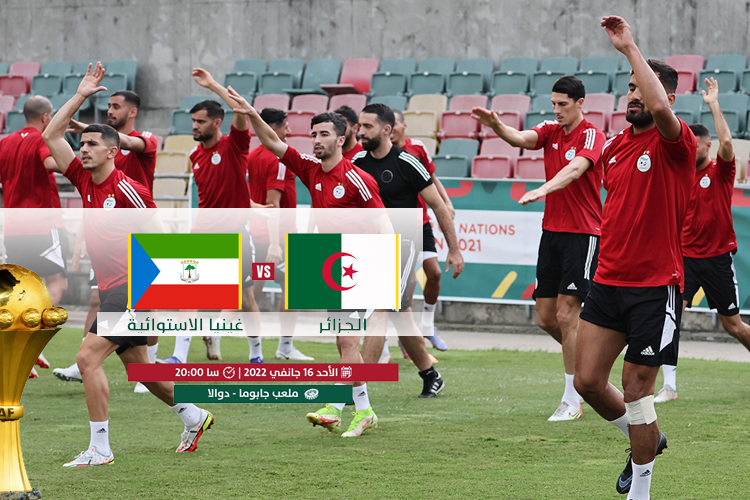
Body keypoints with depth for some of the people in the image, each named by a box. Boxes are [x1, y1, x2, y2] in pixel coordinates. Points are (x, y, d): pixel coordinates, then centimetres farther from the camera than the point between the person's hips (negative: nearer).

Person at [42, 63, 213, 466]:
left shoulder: (126, 190, -13)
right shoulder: (84, 181, 8)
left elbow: (160, 237, -9)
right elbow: (51, 136, 11)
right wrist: (80, 95, 6)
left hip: (132, 288, -8)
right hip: (110, 289, 8)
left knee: (88, 358, -17)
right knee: (137, 366, 17)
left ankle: (100, 448, -15)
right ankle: (193, 416, 35)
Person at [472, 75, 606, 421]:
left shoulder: (592, 136, -10)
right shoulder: (551, 131, 9)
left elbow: (575, 169, -28)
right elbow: (521, 139, -10)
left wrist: (543, 190, -46)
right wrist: (497, 126, -33)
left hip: (583, 233, -7)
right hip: (551, 231, 7)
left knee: (566, 314, -11)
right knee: (545, 318, 5)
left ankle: (572, 402, -4)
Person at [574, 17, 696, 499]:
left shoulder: (675, 143, -11)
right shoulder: (614, 147, 10)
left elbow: (660, 108, -34)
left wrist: (630, 47, -29)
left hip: (655, 287, -7)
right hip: (607, 280, 7)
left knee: (637, 388, -2)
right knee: (588, 381, 4)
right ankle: (649, 439, 30)